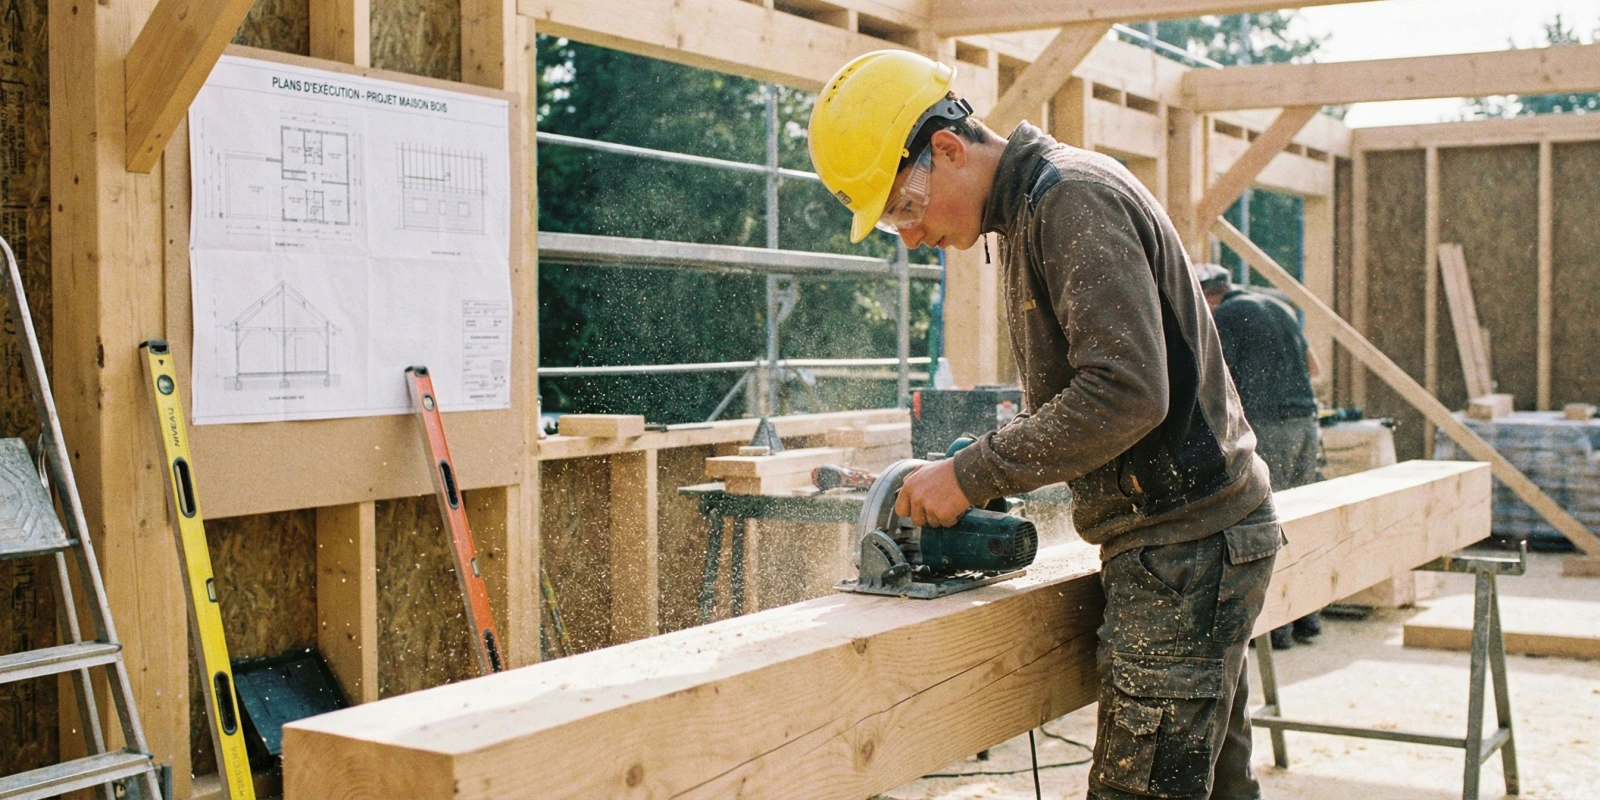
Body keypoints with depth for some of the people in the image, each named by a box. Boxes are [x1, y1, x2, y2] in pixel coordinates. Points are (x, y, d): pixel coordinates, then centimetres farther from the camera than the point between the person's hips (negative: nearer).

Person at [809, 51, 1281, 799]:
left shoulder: (1073, 197, -15)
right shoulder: (1030, 211, 16)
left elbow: (1126, 394, -24)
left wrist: (974, 475, -19)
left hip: (1185, 545, -10)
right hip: (1193, 539, 10)